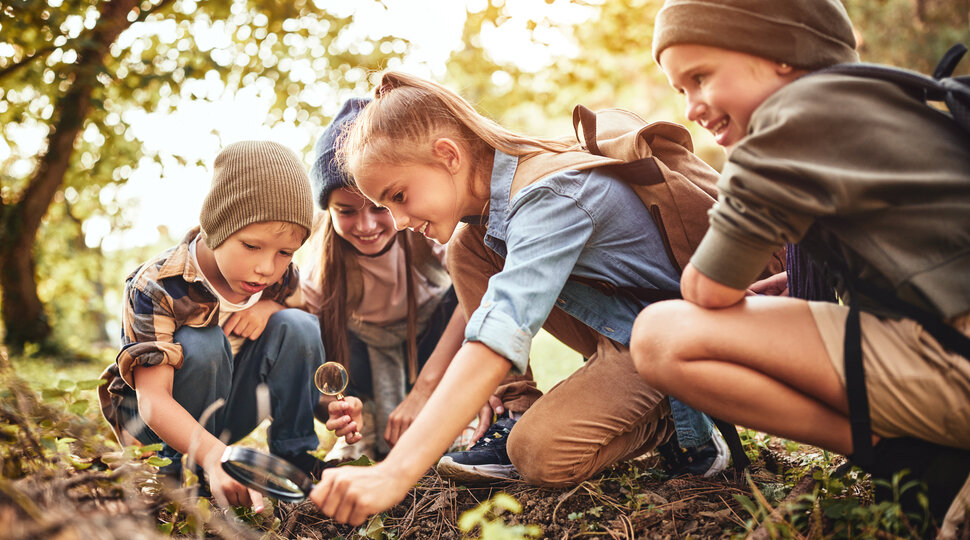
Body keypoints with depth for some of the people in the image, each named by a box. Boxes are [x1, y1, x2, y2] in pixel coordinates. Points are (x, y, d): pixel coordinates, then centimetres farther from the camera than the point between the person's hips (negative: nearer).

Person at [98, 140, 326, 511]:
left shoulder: (282, 276, -12)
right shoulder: (157, 287, -29)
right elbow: (152, 398, -37)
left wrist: (268, 307, -21)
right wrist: (211, 455, -56)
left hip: (232, 409, 4)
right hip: (165, 420, -4)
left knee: (297, 324, -19)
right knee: (202, 345, -35)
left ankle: (293, 451, -7)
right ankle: (183, 467, -15)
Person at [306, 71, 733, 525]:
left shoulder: (549, 197, -30)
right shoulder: (489, 188, -3)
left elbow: (499, 335, -42)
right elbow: (483, 301, 11)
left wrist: (395, 472, -47)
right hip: (611, 321, 9)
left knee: (540, 453, -26)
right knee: (467, 248, -4)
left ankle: (677, 418, -2)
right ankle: (514, 412, 0)